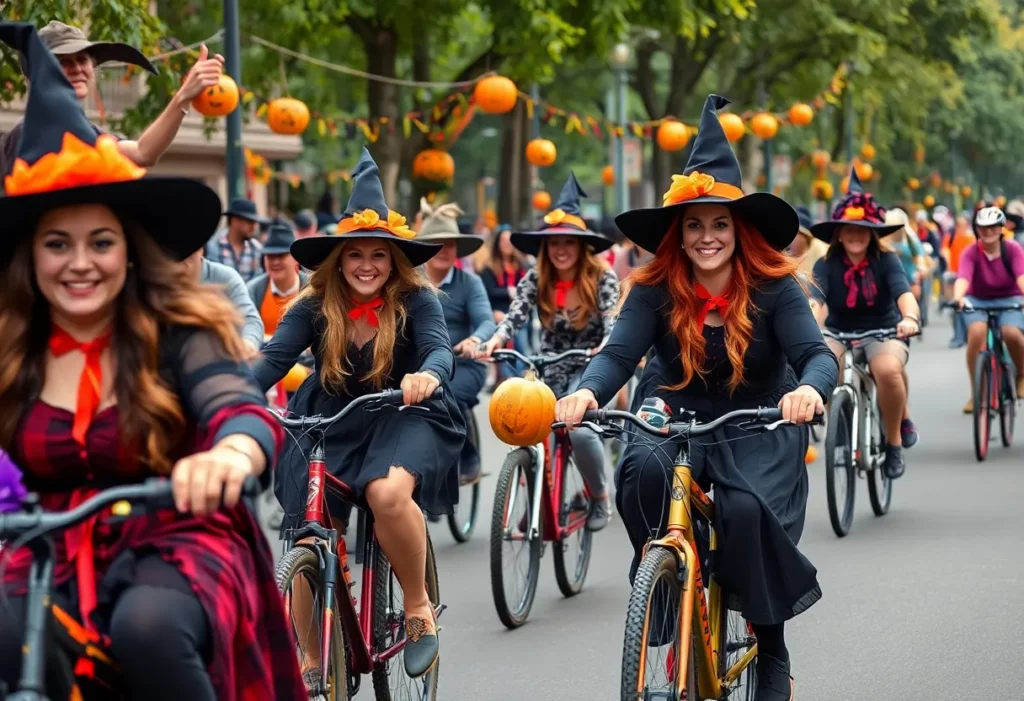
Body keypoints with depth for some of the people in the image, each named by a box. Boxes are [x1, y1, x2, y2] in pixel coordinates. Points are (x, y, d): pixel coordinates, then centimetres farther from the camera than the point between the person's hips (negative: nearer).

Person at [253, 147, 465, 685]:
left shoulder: (416, 301, -11)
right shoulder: (314, 307, -6)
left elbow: (440, 348, -26)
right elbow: (272, 359, -16)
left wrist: (429, 375, -51)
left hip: (402, 419, -3)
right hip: (332, 425, 3)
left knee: (387, 491, -35)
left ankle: (419, 609, -13)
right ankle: (311, 660, 15)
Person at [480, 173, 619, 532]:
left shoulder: (602, 278, -13)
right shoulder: (535, 280, -8)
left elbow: (612, 320, -26)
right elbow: (516, 314, -22)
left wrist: (606, 347, -48)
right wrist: (497, 339, -43)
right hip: (549, 370, 3)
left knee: (578, 426, -26)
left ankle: (600, 497, -1)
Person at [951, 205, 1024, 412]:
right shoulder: (971, 252, -15)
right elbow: (963, 277, -32)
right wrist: (958, 297, -54)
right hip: (977, 301, 0)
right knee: (977, 332, -31)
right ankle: (975, 393, -19)